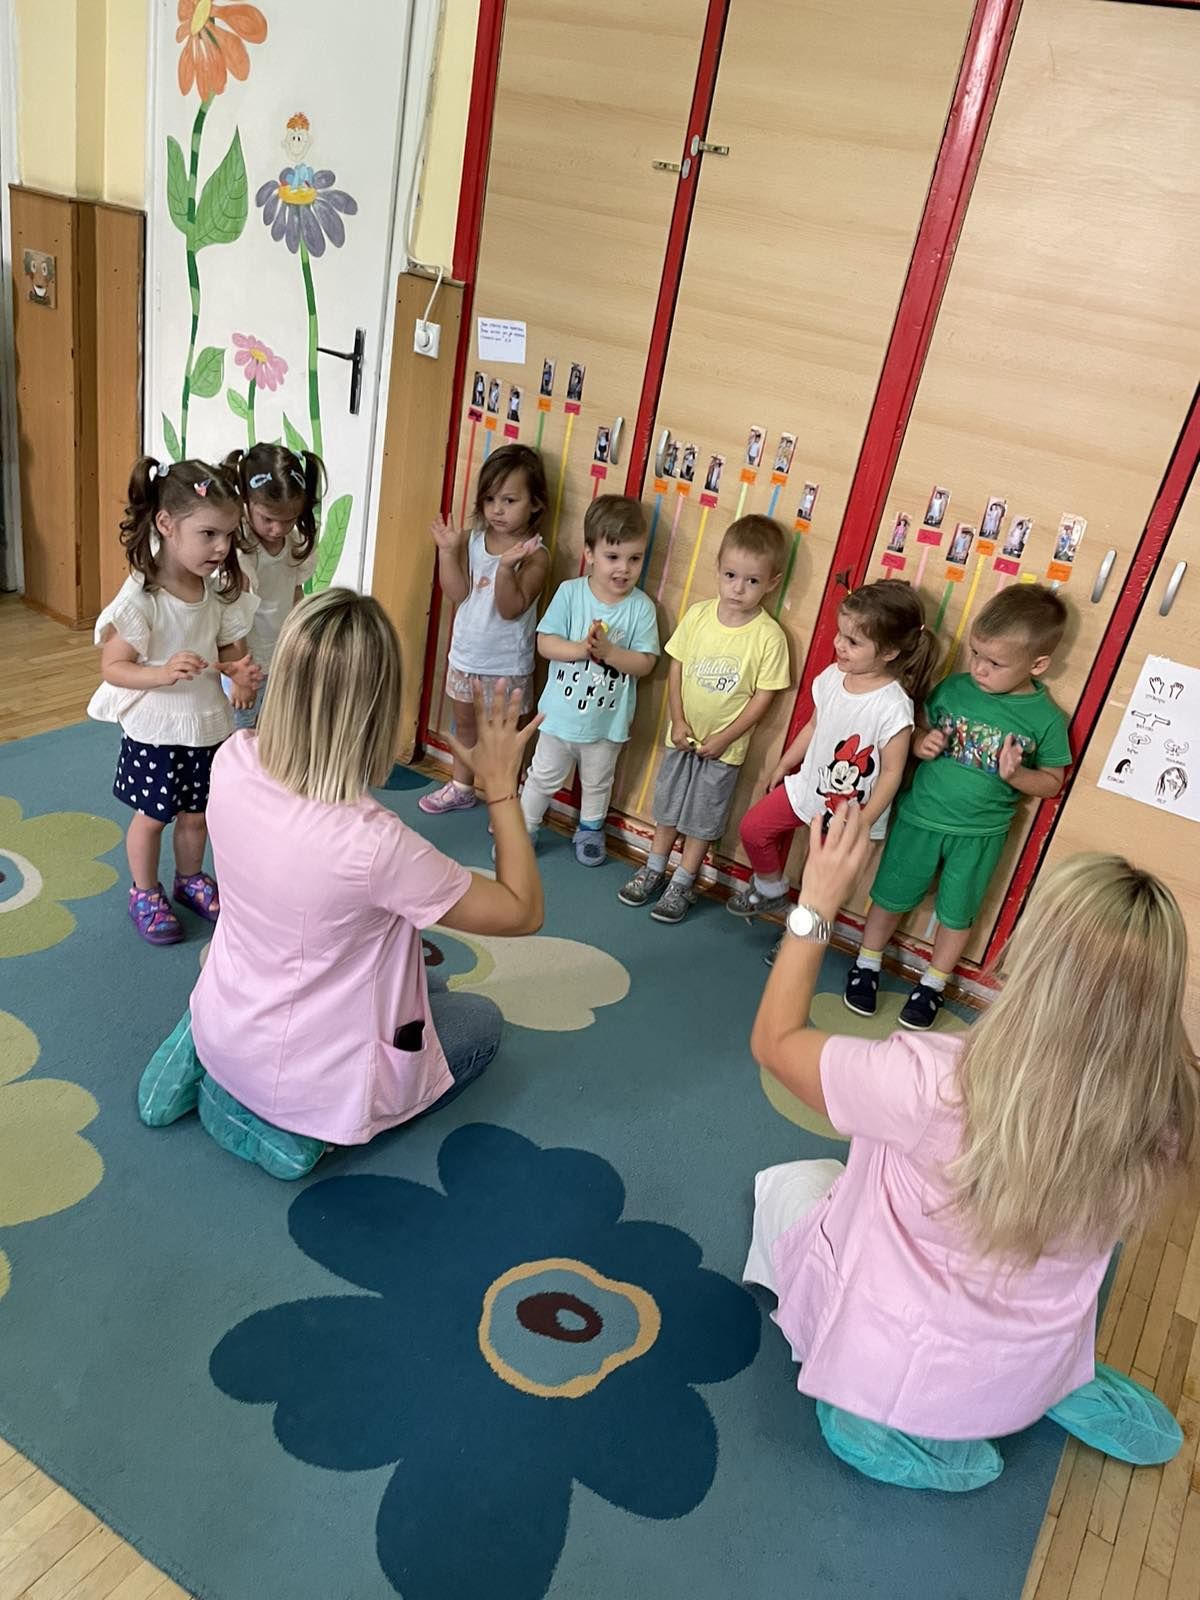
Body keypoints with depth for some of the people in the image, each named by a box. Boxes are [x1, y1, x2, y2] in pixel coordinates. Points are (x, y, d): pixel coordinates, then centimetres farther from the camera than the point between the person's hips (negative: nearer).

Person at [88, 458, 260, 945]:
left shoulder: (220, 591, -7)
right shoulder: (139, 598, -23)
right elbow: (112, 667, -19)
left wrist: (240, 670, -15)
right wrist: (164, 673, -36)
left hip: (207, 725, 5)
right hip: (154, 729, -5)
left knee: (196, 813, 21)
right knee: (151, 816, 14)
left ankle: (190, 879, 45)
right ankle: (144, 894, 35)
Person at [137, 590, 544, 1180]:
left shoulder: (233, 762, -20)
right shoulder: (373, 845, -37)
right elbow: (523, 913, -22)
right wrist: (501, 786, -15)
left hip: (222, 1028, 7)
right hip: (307, 1081, -6)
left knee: (420, 983, 31)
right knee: (482, 1021, 21)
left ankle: (214, 1068, 17)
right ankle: (296, 1123, 5)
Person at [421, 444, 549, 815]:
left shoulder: (535, 555, -18)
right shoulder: (471, 541, -4)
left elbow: (511, 609, -26)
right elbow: (457, 594, -9)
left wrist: (507, 567, -39)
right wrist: (448, 550, -18)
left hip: (506, 666, -6)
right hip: (465, 655, 6)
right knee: (465, 725, 23)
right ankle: (461, 788, 43)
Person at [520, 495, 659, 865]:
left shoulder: (641, 607, -13)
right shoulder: (570, 592, -13)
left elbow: (645, 663, -15)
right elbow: (545, 643, -14)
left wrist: (609, 652, -30)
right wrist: (581, 649, -30)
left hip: (607, 720, 1)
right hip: (561, 713, -1)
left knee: (597, 783, 24)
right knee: (543, 778, 18)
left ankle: (590, 829, 47)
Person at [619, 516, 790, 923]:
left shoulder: (769, 636, -18)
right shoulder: (699, 615, -9)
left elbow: (764, 696, -13)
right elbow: (676, 667, -1)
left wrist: (724, 738, -14)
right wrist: (678, 721, -8)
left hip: (724, 747, -3)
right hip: (683, 736, 3)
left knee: (702, 820, 12)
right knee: (668, 808, 20)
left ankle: (682, 885, 29)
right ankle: (654, 870, 39)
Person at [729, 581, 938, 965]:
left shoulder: (893, 706, -30)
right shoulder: (832, 676, -11)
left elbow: (892, 772, -22)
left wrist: (860, 825, -19)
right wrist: (783, 765, 16)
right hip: (808, 786, 6)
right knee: (753, 827, 9)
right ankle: (771, 891, 34)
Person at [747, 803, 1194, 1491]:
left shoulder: (936, 1084, -36)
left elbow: (775, 1040, -19)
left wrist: (817, 906, -13)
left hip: (892, 1373, -4)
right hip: (1032, 1380, 4)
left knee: (788, 1181, 21)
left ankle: (892, 1423, 8)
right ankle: (1069, 1388, 18)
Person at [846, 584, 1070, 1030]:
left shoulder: (1046, 718, -13)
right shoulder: (953, 687, -9)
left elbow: (1052, 782, -3)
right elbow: (921, 730, 7)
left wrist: (1015, 775, -22)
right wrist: (921, 744, -15)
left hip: (980, 833, -1)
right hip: (919, 816, 1)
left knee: (957, 913, 16)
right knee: (891, 897, 15)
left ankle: (933, 984, 38)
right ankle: (867, 964, 38)